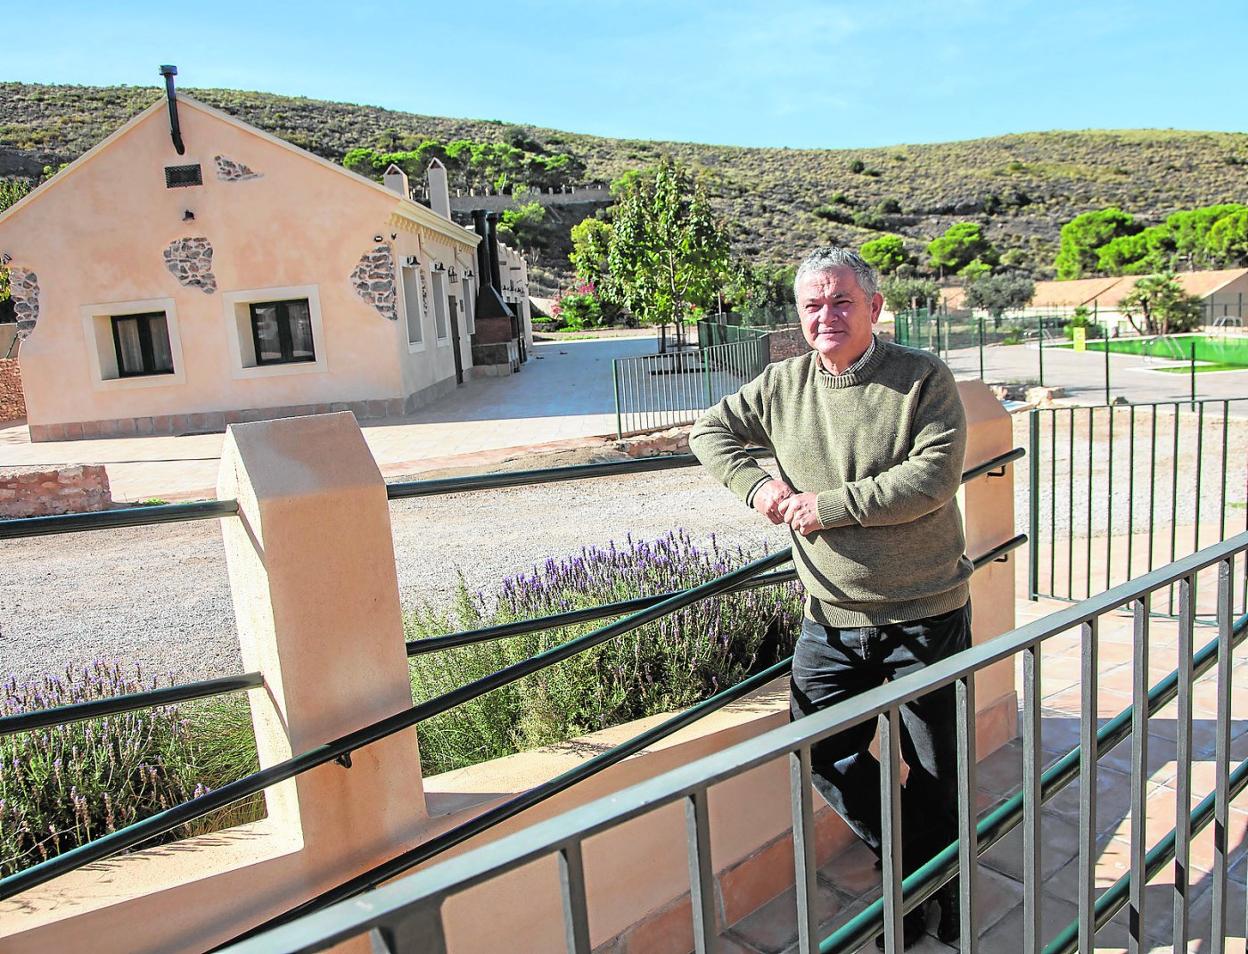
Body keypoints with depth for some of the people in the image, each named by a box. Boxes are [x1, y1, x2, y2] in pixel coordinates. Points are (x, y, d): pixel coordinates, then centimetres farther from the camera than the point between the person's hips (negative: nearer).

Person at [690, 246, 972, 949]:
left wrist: (829, 505, -19)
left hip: (925, 614, -3)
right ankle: (909, 864, 33)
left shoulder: (924, 378, -9)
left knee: (938, 769, 11)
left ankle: (942, 890, 40)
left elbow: (934, 478, -20)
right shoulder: (783, 386, 3)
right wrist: (756, 483, -4)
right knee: (823, 753, 7)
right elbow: (710, 430, 14)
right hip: (832, 619, 4)